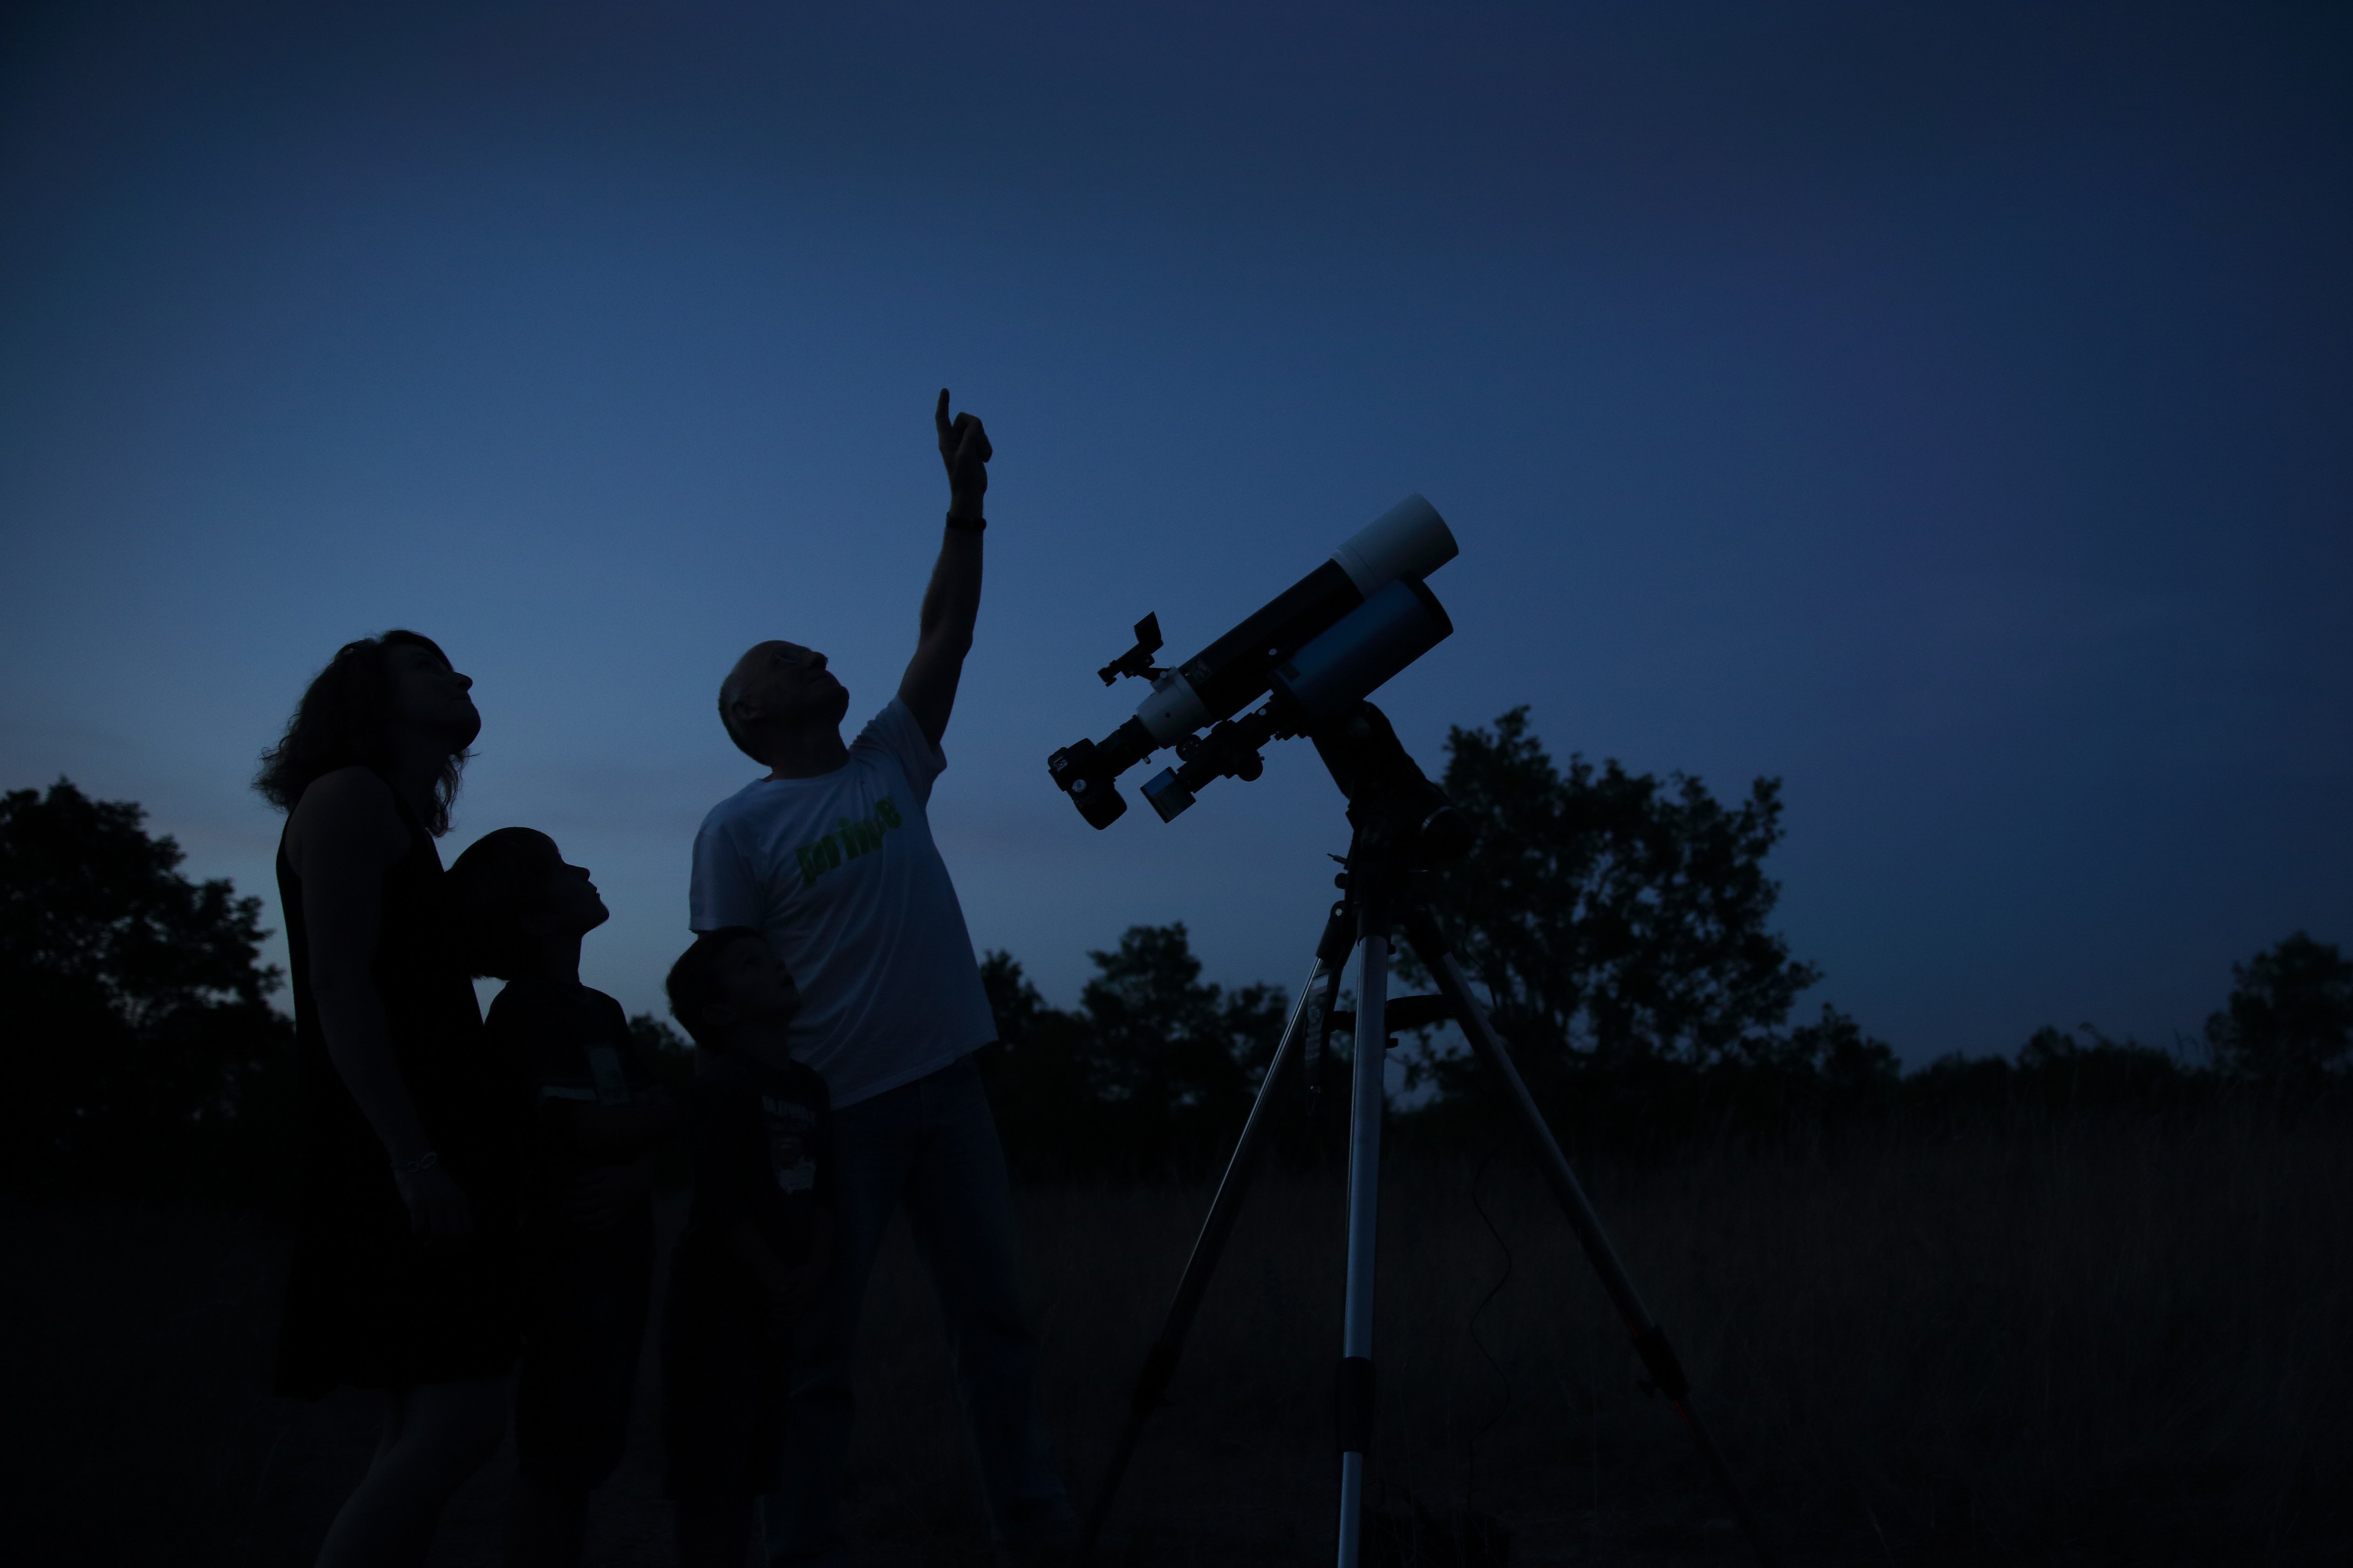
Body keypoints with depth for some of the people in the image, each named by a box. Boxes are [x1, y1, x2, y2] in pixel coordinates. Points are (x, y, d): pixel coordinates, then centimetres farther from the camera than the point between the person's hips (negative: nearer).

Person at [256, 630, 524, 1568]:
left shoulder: (406, 824, 23)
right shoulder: (350, 798, -4)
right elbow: (340, 985, -16)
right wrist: (415, 1161, -24)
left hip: (423, 1154, 10)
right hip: (393, 1156, -10)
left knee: (425, 1430, 8)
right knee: (463, 1421, -16)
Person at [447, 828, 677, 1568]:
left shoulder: (603, 1011, 15)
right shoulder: (525, 1009, -10)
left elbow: (651, 1123, 8)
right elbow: (592, 1129, -19)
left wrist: (640, 1173, -11)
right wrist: (682, 1106, -6)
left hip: (617, 1251, 8)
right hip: (566, 1256, -8)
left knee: (588, 1450, 9)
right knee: (562, 1457, -7)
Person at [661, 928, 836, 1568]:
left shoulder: (807, 1088, 11)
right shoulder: (720, 1085, -13)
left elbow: (823, 1196, 8)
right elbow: (721, 1205, -18)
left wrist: (812, 1273, -6)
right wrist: (776, 1282, -13)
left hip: (778, 1309, 8)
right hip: (716, 1303, -8)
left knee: (750, 1469, 13)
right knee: (709, 1476, -5)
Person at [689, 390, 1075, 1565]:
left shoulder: (888, 763, 11)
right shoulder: (737, 829, -3)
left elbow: (945, 633, 6)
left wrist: (966, 501, 1)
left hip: (947, 1083, 5)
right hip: (834, 1105, -5)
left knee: (994, 1314, 8)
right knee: (818, 1341, 3)